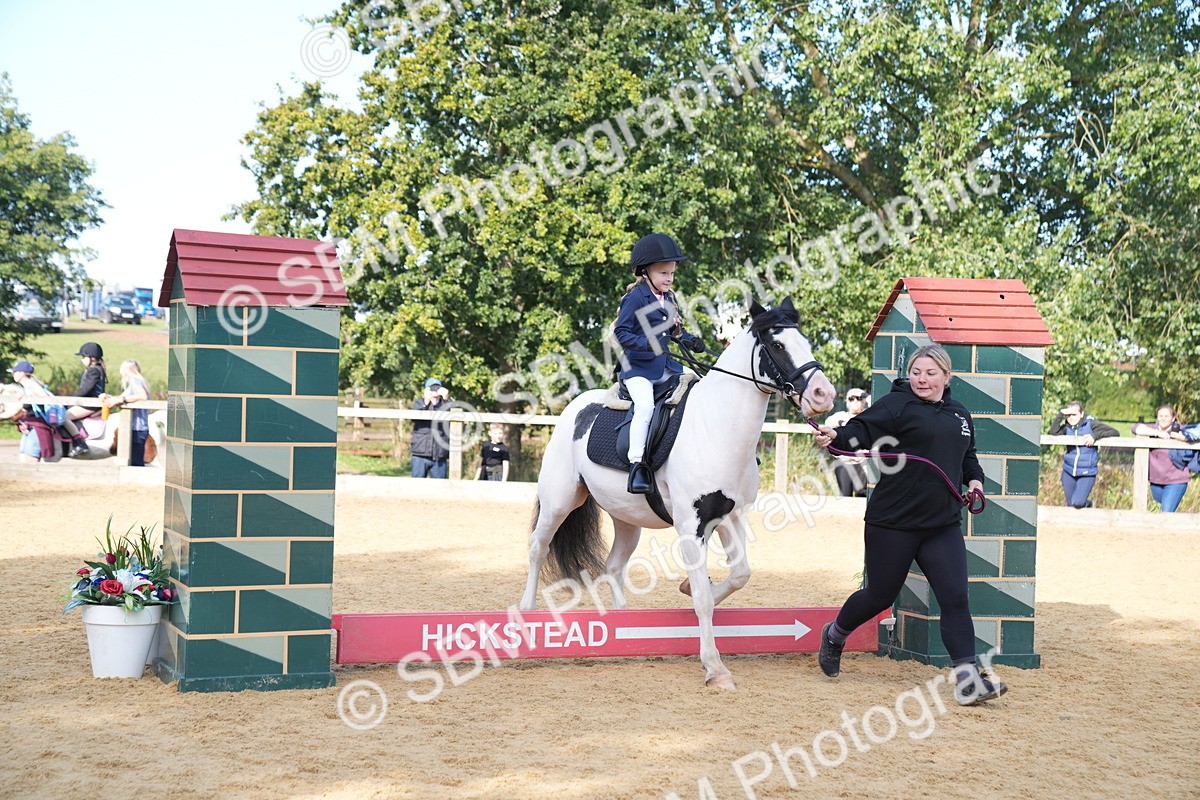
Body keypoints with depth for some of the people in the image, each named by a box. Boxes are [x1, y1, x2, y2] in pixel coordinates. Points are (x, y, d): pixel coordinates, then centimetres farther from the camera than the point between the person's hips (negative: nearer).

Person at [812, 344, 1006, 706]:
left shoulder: (960, 414, 14)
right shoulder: (897, 405, -7)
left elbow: (968, 456, 29)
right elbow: (861, 431, -19)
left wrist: (975, 478, 10)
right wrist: (836, 437, -39)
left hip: (944, 525, 5)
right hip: (893, 523, -5)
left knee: (955, 598, -5)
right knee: (880, 595, 8)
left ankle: (968, 680, -4)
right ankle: (834, 635, 36)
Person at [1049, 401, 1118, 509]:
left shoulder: (1091, 424, -7)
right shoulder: (1067, 427, 2)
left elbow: (1114, 432, -11)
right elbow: (1054, 432, -17)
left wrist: (1095, 436, -24)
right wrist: (1061, 414, -20)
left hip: (1087, 472, -4)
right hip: (1069, 471, 4)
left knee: (1077, 503, -18)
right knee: (1070, 505, 9)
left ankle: (1086, 504, 16)